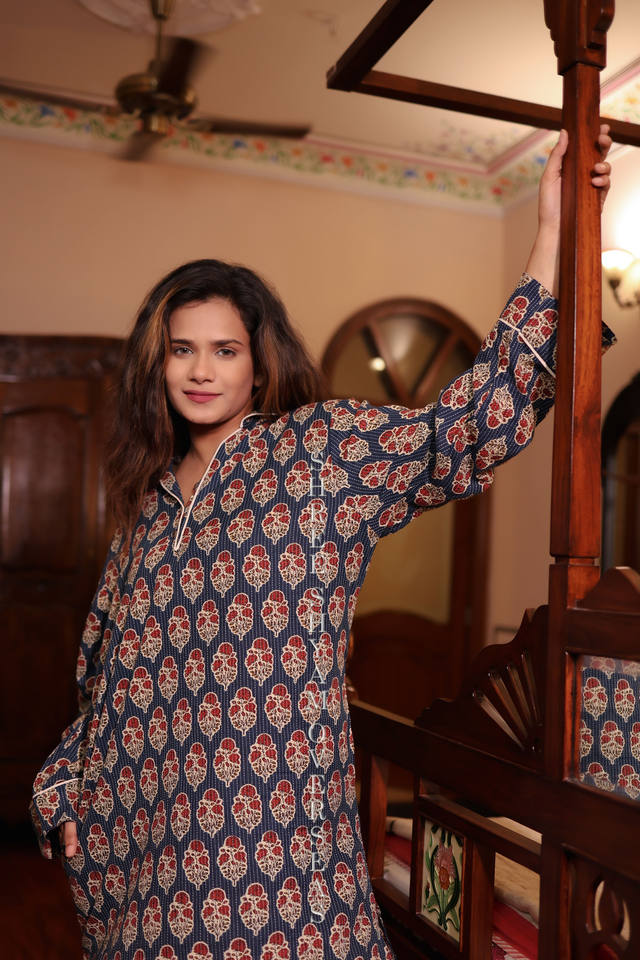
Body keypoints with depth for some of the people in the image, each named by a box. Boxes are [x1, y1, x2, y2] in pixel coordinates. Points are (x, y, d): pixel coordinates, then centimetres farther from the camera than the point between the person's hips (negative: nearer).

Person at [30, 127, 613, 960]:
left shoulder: (322, 449, -6)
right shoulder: (151, 494, 9)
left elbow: (477, 420, -17)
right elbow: (108, 662, 16)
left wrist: (552, 233, -21)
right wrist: (66, 786, 14)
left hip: (268, 818, -5)